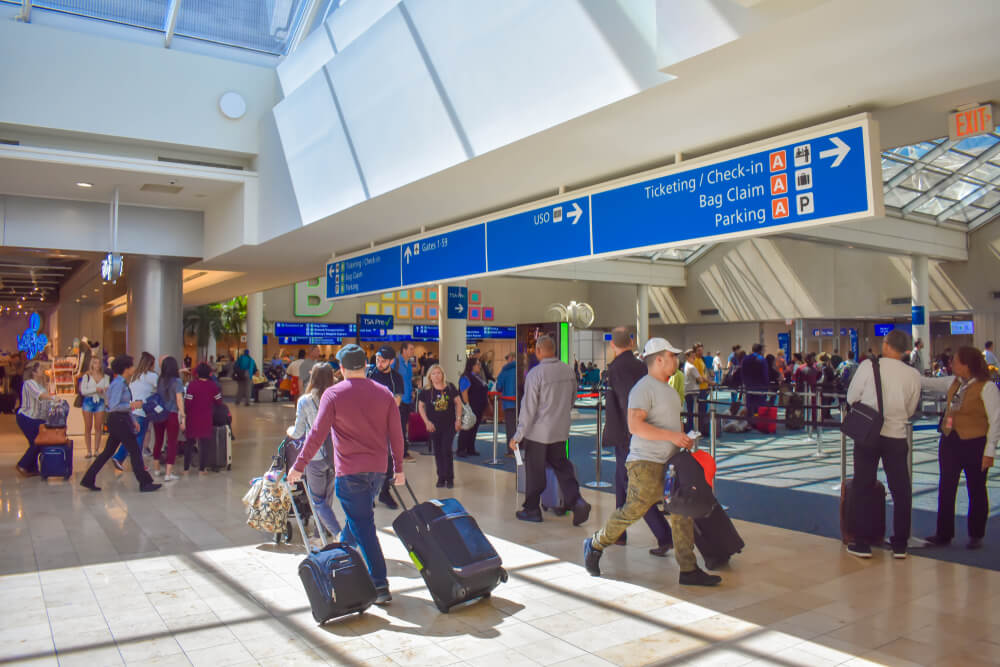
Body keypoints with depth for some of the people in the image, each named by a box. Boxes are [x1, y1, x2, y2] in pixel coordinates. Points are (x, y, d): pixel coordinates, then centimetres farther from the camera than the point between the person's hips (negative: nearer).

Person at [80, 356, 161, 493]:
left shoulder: (122, 383, 13)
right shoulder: (118, 384, -16)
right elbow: (114, 406, -22)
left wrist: (132, 420, 19)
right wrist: (131, 405, -14)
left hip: (121, 420, 10)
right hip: (119, 421, -10)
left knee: (108, 451, 13)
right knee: (134, 451, -4)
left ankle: (88, 480, 18)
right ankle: (144, 483, 1)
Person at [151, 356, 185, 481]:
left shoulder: (159, 380, 2)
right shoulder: (177, 381, -10)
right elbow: (179, 400, -14)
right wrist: (183, 417, -11)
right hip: (172, 415, -5)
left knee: (158, 441, 18)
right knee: (172, 443, 1)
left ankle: (156, 469, 32)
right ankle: (168, 474, -1)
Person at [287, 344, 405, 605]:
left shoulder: (333, 394, -8)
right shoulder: (384, 393, 3)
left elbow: (317, 434, -9)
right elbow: (396, 434, 5)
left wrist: (299, 466, 0)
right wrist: (398, 467, 14)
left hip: (349, 472, -5)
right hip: (378, 470, 5)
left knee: (363, 525, -2)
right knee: (360, 518, 23)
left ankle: (379, 585, -4)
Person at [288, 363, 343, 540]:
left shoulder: (304, 401, -7)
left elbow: (298, 433, -2)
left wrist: (289, 432, 20)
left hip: (315, 455, -3)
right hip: (335, 454, 3)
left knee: (318, 500, 5)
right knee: (328, 498, 20)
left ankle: (339, 535, -12)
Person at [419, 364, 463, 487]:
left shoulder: (450, 388, -4)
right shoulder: (426, 391, -4)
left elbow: (458, 402, 4)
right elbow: (420, 406, 5)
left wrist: (458, 419, -1)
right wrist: (427, 421, -2)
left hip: (449, 424, -1)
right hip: (434, 425, 1)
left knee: (447, 450, -5)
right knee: (437, 452, 7)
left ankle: (449, 478, 6)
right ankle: (441, 477, 18)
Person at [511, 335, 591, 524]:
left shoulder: (535, 373, -17)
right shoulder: (568, 370, 0)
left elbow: (528, 408, -16)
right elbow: (572, 399, 12)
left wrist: (518, 435, -10)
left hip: (538, 431, -5)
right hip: (561, 430, 5)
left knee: (534, 471, 7)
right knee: (561, 466, 16)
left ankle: (532, 510, 18)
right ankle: (577, 501, 2)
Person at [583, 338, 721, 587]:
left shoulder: (667, 389, 18)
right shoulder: (643, 388, -13)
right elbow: (635, 426, -24)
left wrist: (685, 440, 13)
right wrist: (672, 436, -23)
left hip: (669, 462, 9)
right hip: (646, 463, -9)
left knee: (682, 512, 5)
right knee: (633, 510, -7)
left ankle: (688, 570, 11)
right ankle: (595, 545, 15)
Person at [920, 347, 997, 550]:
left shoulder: (987, 388, -12)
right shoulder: (953, 383, 6)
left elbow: (995, 421, -12)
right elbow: (927, 382, 18)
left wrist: (989, 451, -15)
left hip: (975, 444, -6)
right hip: (950, 441, 6)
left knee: (976, 491, 9)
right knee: (945, 489, 8)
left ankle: (976, 535, 23)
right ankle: (944, 534, 18)